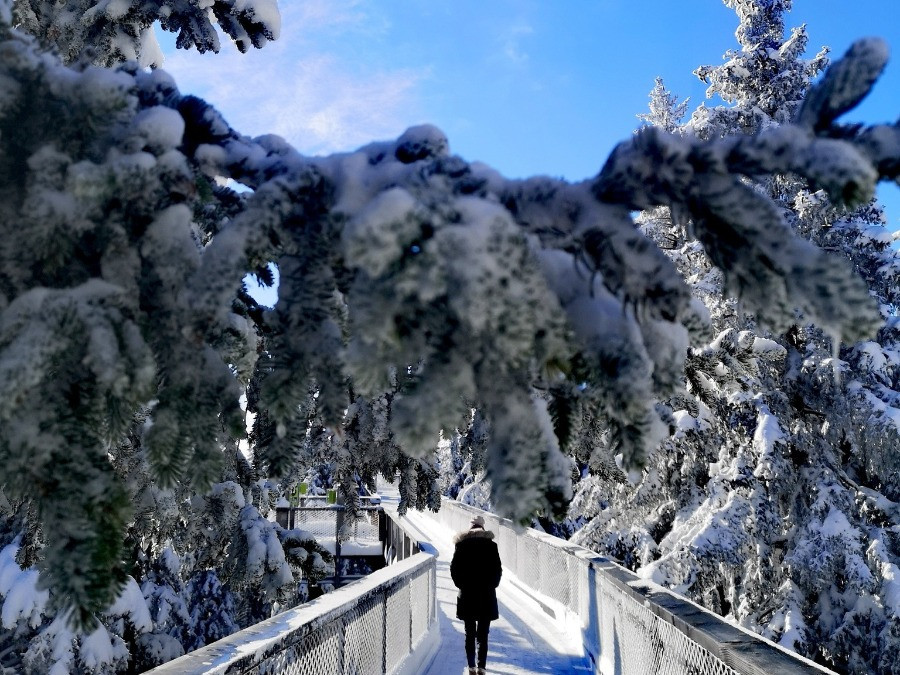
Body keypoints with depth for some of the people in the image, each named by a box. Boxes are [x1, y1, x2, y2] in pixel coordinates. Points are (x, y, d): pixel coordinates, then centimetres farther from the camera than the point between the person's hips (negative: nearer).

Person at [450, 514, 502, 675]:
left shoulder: (461, 545, -1)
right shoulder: (491, 545, -3)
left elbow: (454, 568, -3)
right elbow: (497, 570, -3)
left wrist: (462, 585, 8)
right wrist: (491, 585, 9)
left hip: (467, 595, 1)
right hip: (486, 596, -1)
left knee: (469, 633, 10)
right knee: (483, 634, 5)